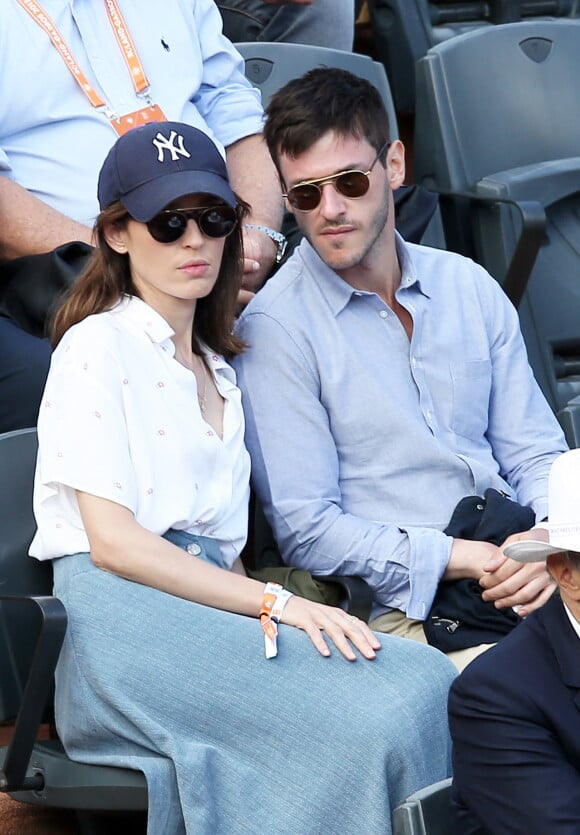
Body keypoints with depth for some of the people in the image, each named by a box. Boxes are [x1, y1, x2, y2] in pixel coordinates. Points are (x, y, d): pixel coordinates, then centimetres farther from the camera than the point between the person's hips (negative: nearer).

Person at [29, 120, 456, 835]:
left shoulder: (217, 367, 28)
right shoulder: (98, 346, 3)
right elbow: (113, 542, -8)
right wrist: (275, 603, -14)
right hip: (125, 614, -7)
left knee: (425, 678, -23)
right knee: (373, 716, -29)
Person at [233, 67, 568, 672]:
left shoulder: (468, 286, 14)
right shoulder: (275, 328, -3)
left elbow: (534, 454, 16)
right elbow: (306, 530, -6)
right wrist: (465, 559, -13)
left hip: (518, 571, 6)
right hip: (407, 608, -5)